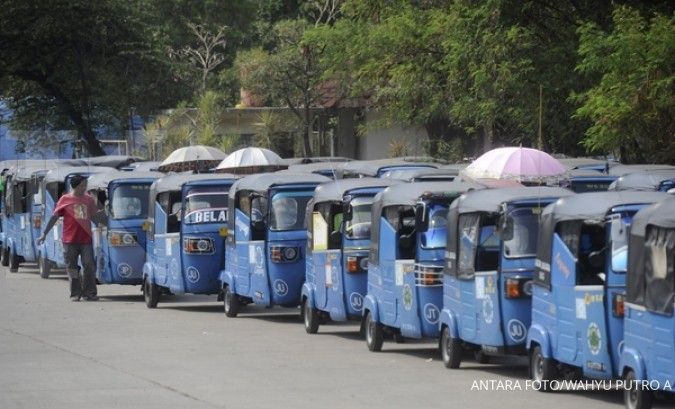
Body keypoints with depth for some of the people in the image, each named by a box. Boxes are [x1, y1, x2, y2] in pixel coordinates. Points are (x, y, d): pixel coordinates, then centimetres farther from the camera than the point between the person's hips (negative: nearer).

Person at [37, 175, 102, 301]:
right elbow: (54, 217, 4)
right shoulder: (65, 199, 0)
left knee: (89, 267, -2)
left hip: (86, 240, 2)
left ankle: (89, 293, 4)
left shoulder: (89, 200, 9)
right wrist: (44, 233, 2)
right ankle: (75, 294, 10)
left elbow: (95, 217, 20)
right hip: (70, 240, -2)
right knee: (72, 268, 3)